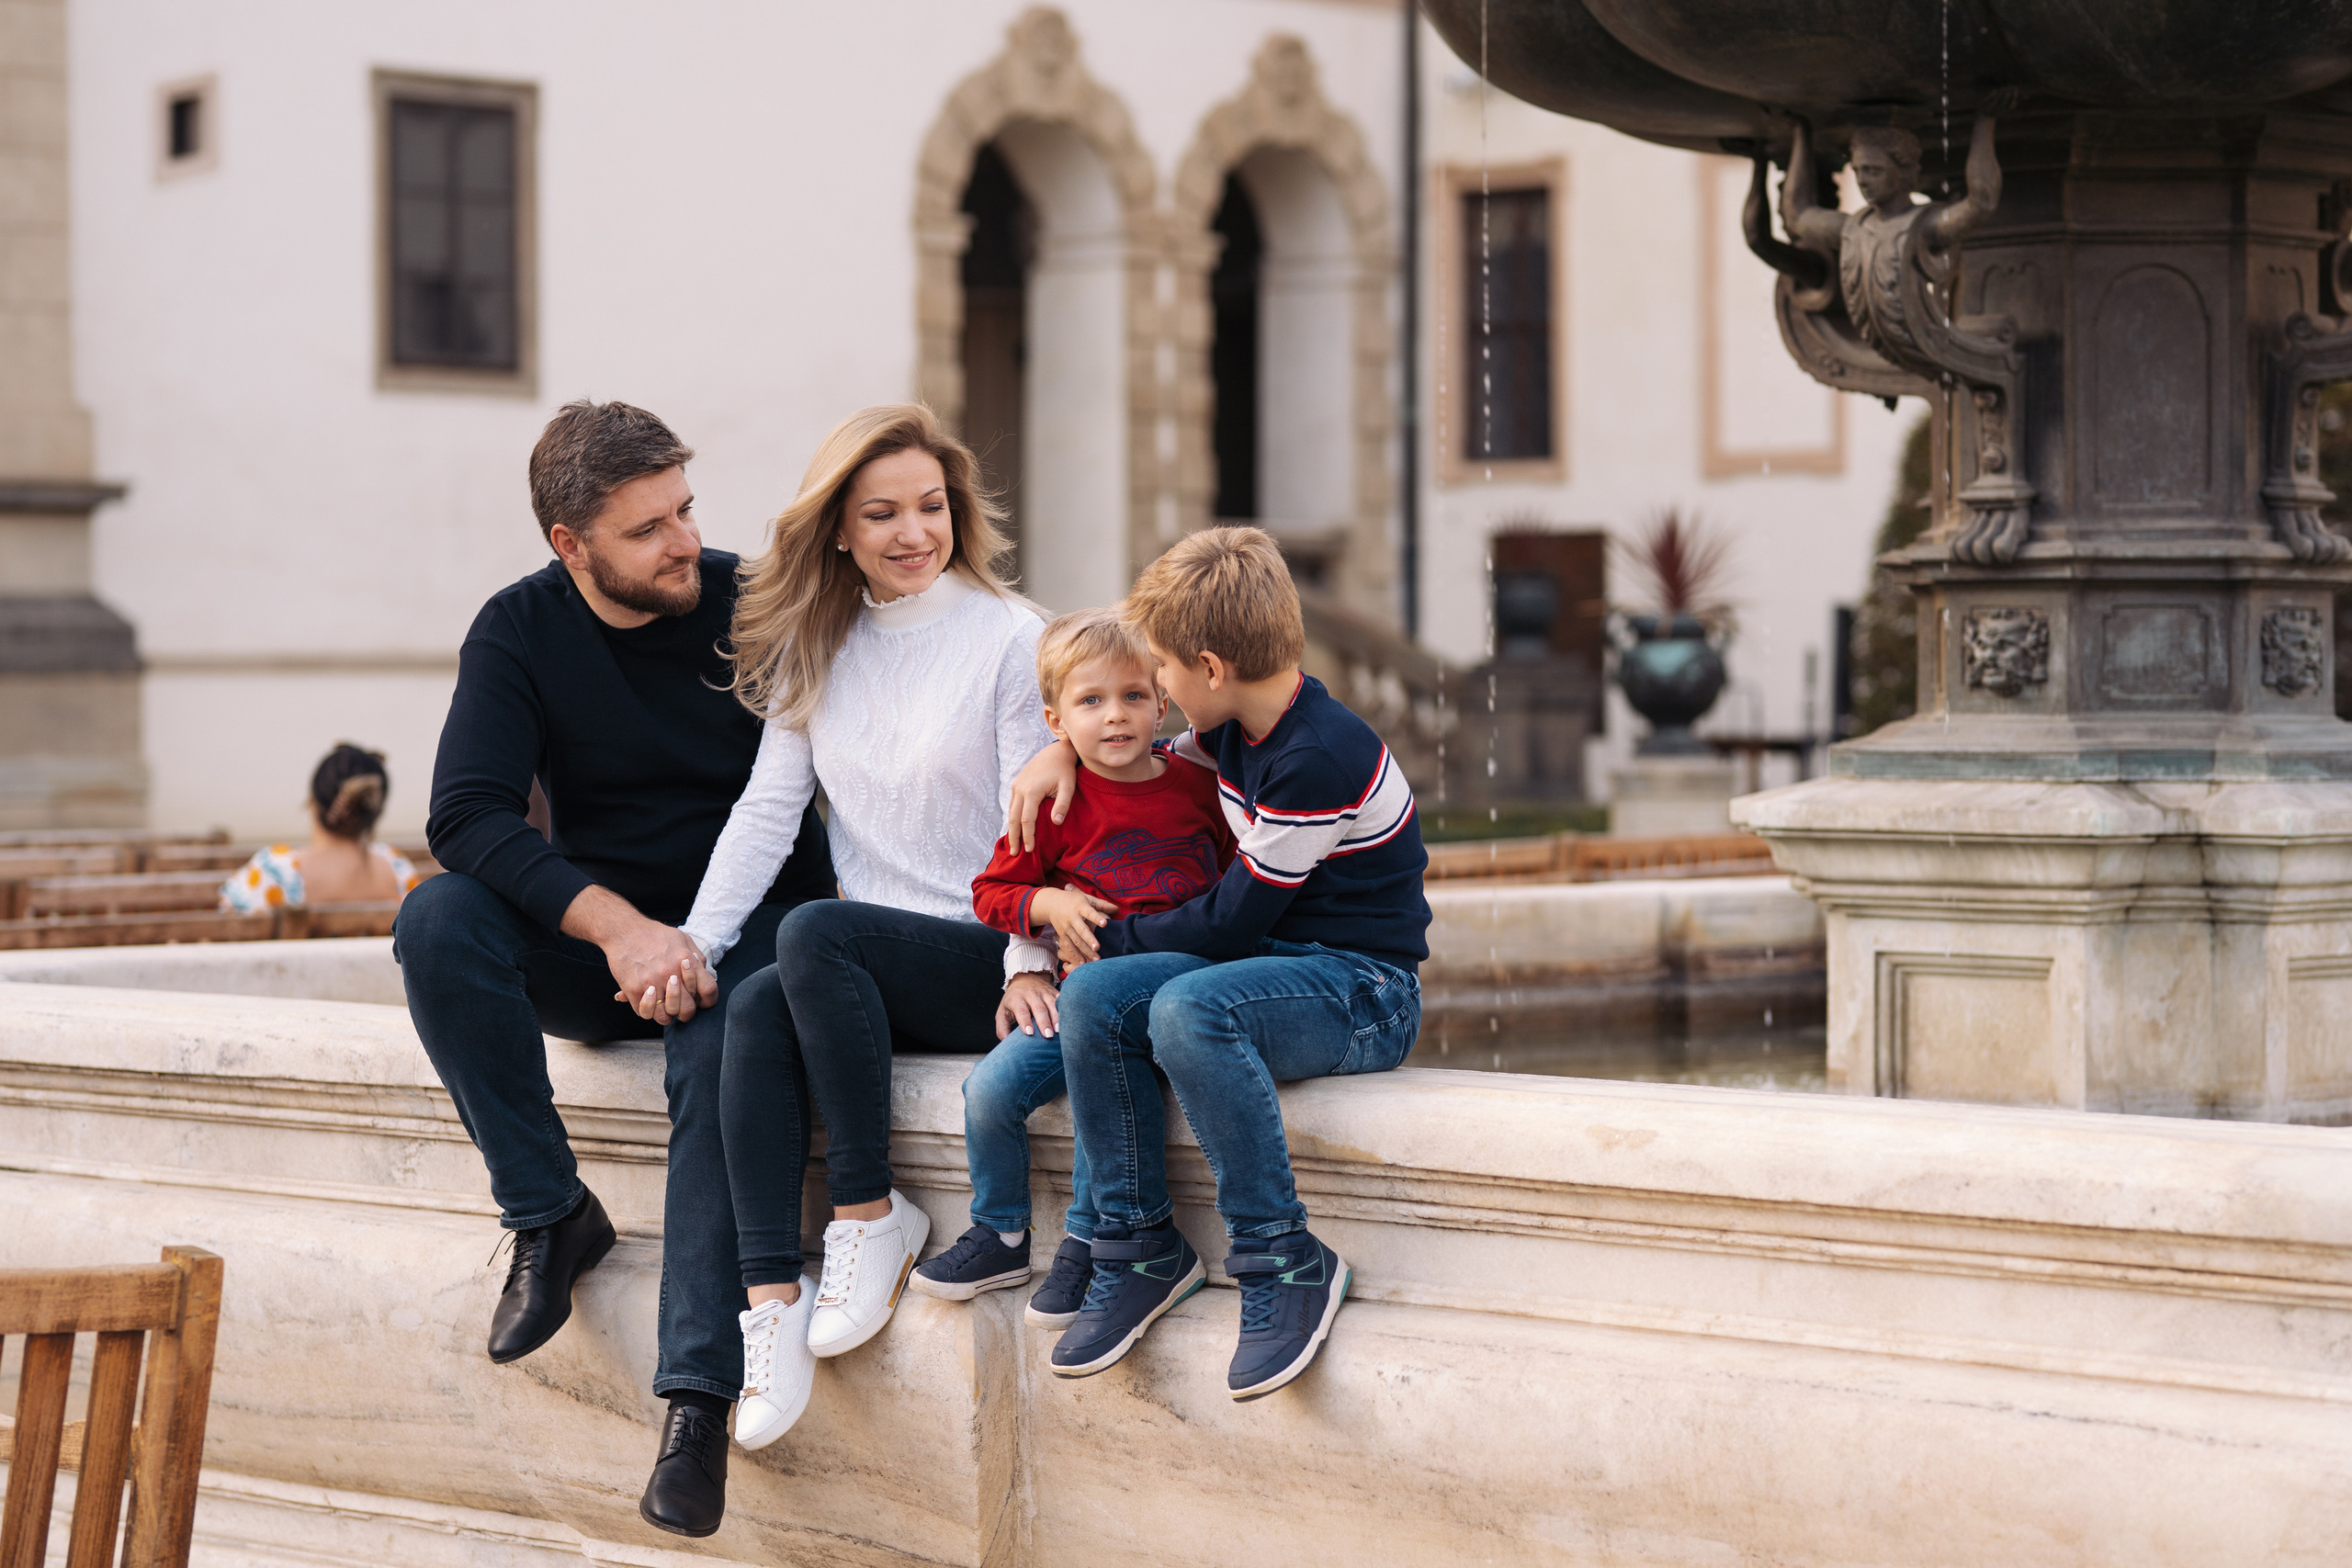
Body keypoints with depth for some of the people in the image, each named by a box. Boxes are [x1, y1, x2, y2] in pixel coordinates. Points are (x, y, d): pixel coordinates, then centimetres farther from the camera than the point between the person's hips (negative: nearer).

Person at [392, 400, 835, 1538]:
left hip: (747, 928, -3)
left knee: (716, 1059, -35)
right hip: (593, 941, 3)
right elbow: (466, 816, -16)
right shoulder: (521, 631, -3)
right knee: (436, 924, -26)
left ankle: (697, 1399, -37)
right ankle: (551, 1218, -15)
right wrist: (615, 925, -29)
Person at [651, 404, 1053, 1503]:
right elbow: (768, 806, 8)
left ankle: (870, 1216, -18)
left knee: (815, 934, -32)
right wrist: (695, 940, -4)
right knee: (757, 1008, -28)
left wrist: (1030, 960, -20)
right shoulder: (816, 647, 14)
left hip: (982, 960, -5)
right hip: (872, 974, 5)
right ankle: (770, 1301, -35)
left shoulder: (1010, 638, -2)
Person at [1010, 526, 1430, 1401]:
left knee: (1189, 1010, -36)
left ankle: (1285, 1264, -27)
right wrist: (1066, 752, 15)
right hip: (1275, 963, 9)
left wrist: (1116, 939, -4)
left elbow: (1235, 919, -18)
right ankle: (1140, 1251, -6)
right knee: (1093, 997, -14)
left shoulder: (1319, 760, -22)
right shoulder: (1238, 731, 7)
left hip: (1363, 991, -9)